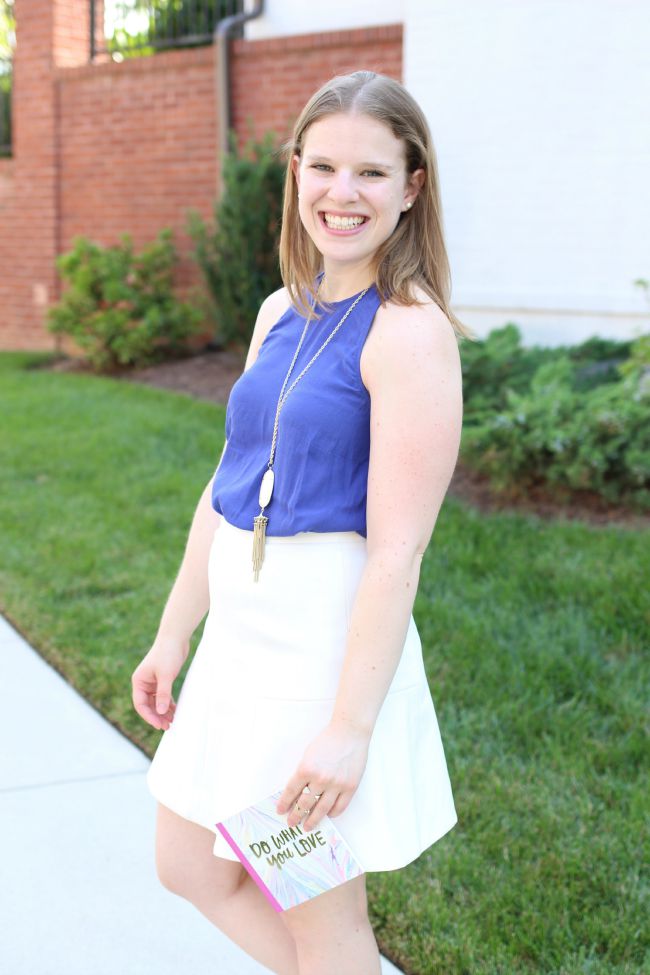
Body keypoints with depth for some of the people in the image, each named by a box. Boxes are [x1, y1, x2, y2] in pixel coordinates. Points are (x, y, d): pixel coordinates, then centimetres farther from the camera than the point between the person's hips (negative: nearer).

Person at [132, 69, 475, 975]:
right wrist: (174, 635, 18)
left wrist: (349, 725, -21)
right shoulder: (280, 314, 8)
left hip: (331, 638, -9)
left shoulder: (409, 331, -16)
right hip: (241, 628, 9)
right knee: (189, 866, 20)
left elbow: (397, 549, -20)